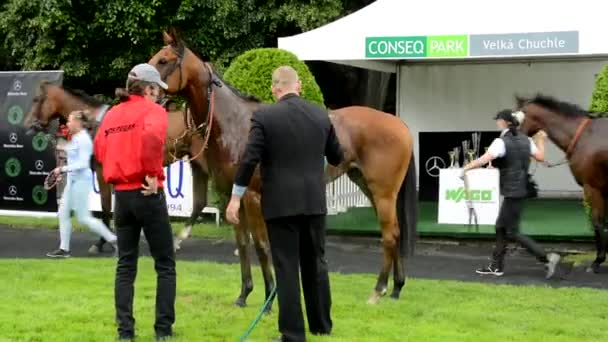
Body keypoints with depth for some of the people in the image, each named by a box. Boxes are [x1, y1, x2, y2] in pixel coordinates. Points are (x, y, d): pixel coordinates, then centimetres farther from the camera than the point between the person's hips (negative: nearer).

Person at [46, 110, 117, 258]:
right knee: (63, 213, 8)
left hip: (81, 181, -10)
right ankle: (64, 249, 13)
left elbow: (82, 164, -22)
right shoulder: (75, 139, 11)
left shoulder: (83, 139, -17)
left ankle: (113, 239, 4)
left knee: (84, 218, -5)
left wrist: (63, 169, -21)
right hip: (72, 180, 10)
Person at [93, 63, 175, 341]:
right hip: (147, 194, -5)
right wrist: (152, 174, -18)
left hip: (121, 194, 6)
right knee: (165, 264, 5)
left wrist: (120, 170, 13)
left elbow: (99, 149, 12)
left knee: (125, 266, 10)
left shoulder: (112, 114, 12)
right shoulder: (152, 110, -7)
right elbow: (152, 137, -27)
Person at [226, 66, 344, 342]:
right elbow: (337, 157, 13)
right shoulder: (321, 114, 4)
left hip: (281, 203, -4)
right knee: (315, 262, 16)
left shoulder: (264, 116, -9)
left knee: (286, 267, -1)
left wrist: (235, 198, -5)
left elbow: (249, 160, -13)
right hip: (314, 202, 4)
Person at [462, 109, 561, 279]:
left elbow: (483, 160, -27)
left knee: (512, 232, -2)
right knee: (501, 226, 17)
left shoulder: (501, 142, -16)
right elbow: (540, 157, 17)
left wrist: (466, 168, -16)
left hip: (512, 192, -9)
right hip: (522, 189, 9)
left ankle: (547, 258, -6)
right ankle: (496, 266, 22)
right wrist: (541, 140, 32)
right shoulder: (526, 140, 7)